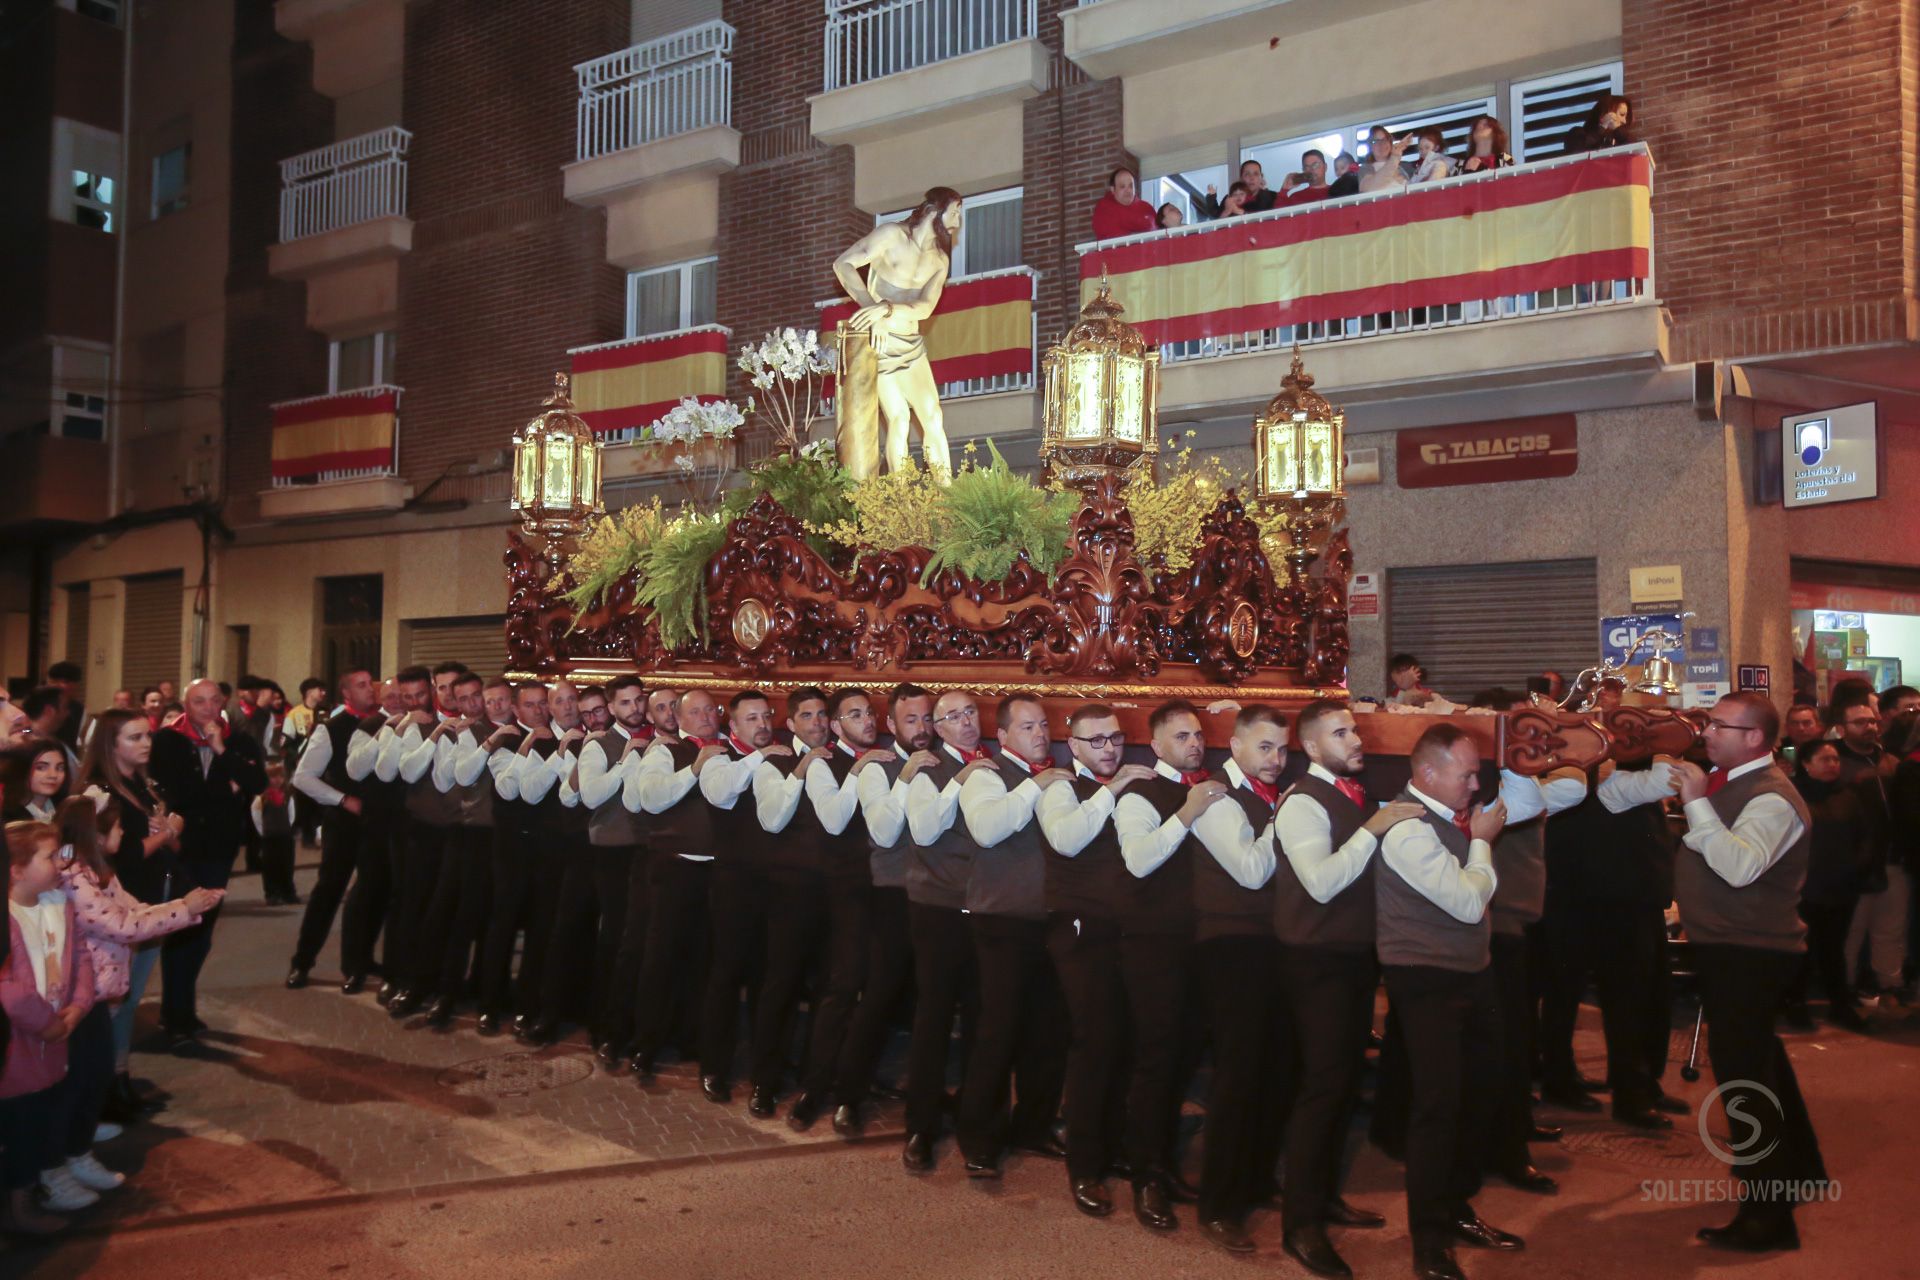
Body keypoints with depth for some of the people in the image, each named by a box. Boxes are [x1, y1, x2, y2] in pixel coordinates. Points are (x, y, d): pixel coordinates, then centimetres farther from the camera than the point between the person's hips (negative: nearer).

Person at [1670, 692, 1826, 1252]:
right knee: (1759, 1058, 23)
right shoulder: (1729, 782, 11)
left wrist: (1698, 802, -33)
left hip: (1750, 953, -11)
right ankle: (1797, 1168, 41)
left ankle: (1768, 1214, -3)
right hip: (1730, 947, 11)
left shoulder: (1771, 798, -19)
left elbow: (1740, 866, -35)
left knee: (1741, 1068, -9)